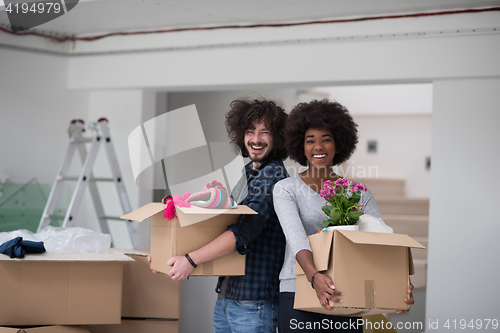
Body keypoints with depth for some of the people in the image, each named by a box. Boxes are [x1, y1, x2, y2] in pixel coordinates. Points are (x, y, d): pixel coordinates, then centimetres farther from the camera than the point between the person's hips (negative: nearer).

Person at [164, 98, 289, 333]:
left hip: (253, 302, -8)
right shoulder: (248, 175, 16)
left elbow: (245, 231, -23)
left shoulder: (273, 174, -11)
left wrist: (191, 259, -27)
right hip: (225, 296, 8)